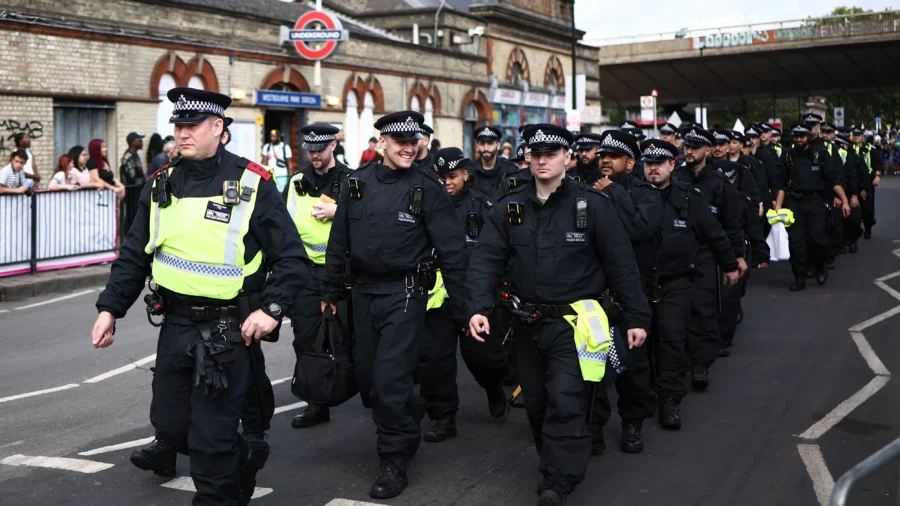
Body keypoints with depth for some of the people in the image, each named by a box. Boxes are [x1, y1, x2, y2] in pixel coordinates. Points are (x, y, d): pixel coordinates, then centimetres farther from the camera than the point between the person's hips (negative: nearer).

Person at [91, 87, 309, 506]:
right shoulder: (162, 185, 5)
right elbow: (134, 255, 12)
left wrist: (271, 308, -19)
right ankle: (244, 458, 39)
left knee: (211, 438, 0)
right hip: (175, 325, 6)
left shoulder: (251, 184, -9)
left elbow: (291, 258, -7)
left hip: (226, 330, -6)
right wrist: (110, 308, 6)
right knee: (169, 425, 16)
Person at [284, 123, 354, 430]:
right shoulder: (297, 182, 10)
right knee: (306, 339, 3)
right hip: (304, 270, 4)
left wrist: (338, 212, -16)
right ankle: (317, 403, 12)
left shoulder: (351, 181, 0)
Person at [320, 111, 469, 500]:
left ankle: (394, 461, 8)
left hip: (404, 294, -5)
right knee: (366, 378, 12)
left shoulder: (427, 187, -8)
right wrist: (330, 290, 12)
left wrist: (463, 308, -9)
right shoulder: (357, 183, 4)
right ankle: (407, 418, 39)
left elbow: (451, 250, -8)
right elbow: (339, 241, 11)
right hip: (363, 291, 5)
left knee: (390, 380, -8)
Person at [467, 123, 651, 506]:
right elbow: (486, 259, -5)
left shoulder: (592, 205, -6)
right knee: (536, 403, 15)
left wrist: (637, 316, -4)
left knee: (566, 404, -12)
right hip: (527, 323, 4)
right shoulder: (509, 207, 2)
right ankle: (556, 464, 36)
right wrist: (479, 308, -19)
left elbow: (621, 263, -4)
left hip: (573, 322, -4)